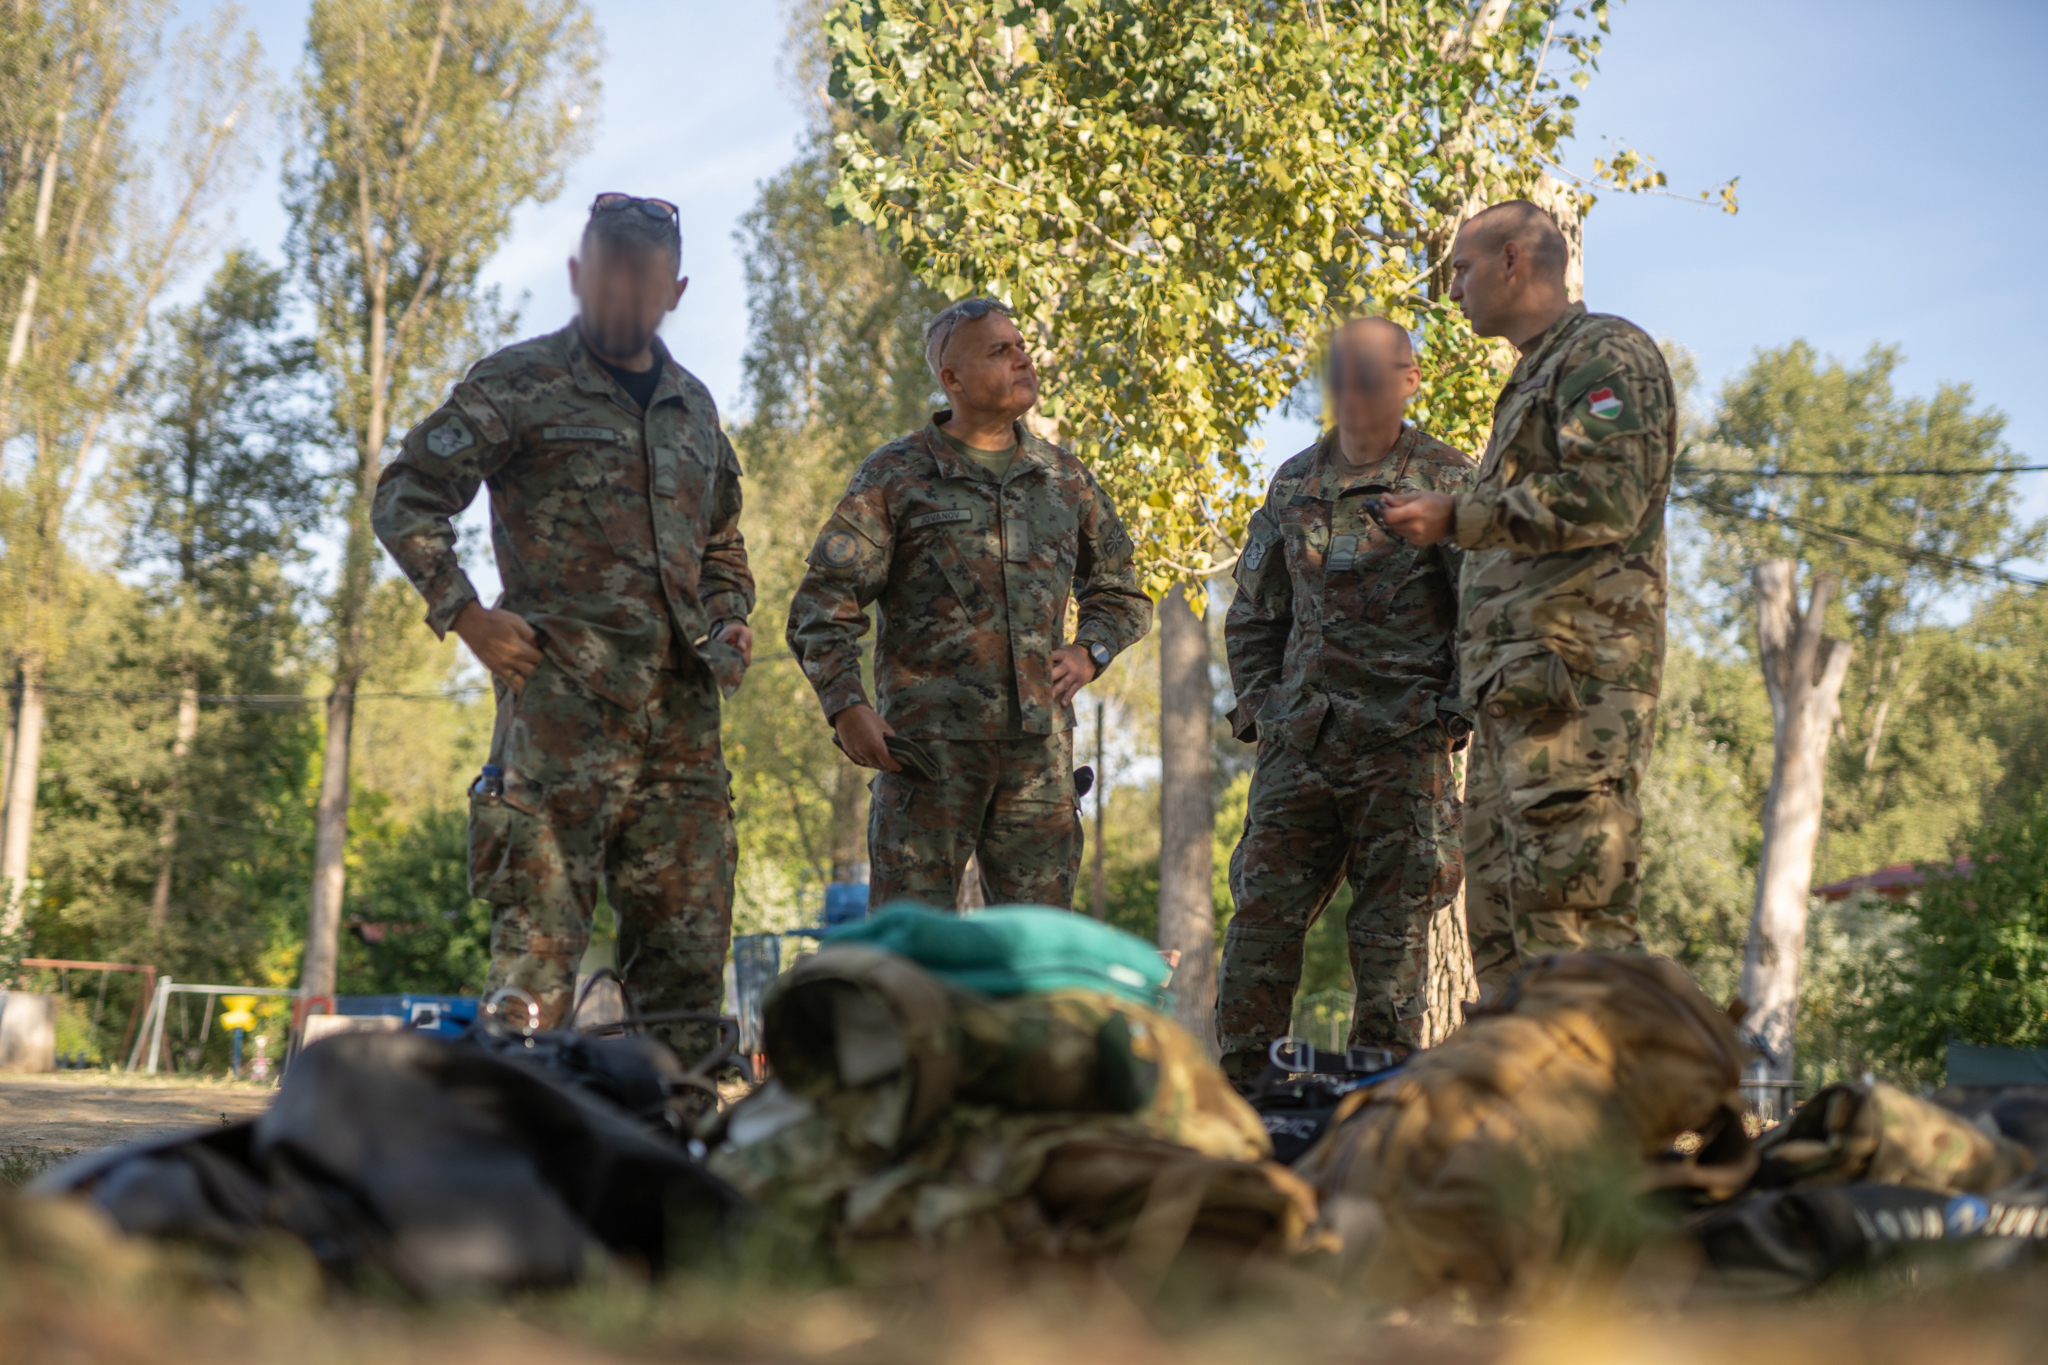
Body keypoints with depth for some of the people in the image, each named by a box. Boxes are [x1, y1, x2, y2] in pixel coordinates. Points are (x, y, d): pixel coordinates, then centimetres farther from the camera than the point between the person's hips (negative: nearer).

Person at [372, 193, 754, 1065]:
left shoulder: (692, 404, 21)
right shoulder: (519, 383, 2)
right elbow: (405, 499, 1)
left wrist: (728, 622, 14)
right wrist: (466, 615, -9)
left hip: (682, 708, 6)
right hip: (562, 697, -6)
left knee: (690, 943, 6)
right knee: (539, 938, -10)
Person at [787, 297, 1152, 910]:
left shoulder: (1066, 479, 16)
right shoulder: (894, 475, 3)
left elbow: (1121, 593, 28)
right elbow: (822, 606, 0)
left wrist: (1089, 651, 8)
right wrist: (845, 706, -14)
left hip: (1039, 744, 4)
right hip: (929, 742, -4)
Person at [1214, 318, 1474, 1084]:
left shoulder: (1448, 483, 0)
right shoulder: (1294, 484, 15)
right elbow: (1251, 612, 23)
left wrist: (1453, 714, -9)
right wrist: (1259, 702, 11)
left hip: (1403, 743, -4)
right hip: (1299, 740, 4)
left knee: (1392, 929, 0)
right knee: (1262, 911, 1)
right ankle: (1241, 1083, 8)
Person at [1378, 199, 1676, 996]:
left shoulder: (1607, 354, -2)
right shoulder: (1532, 379, 29)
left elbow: (1605, 497, -17)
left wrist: (1457, 518, -13)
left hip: (1575, 675, -10)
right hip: (1514, 688, 10)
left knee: (1571, 910, -16)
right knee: (1499, 915, 8)